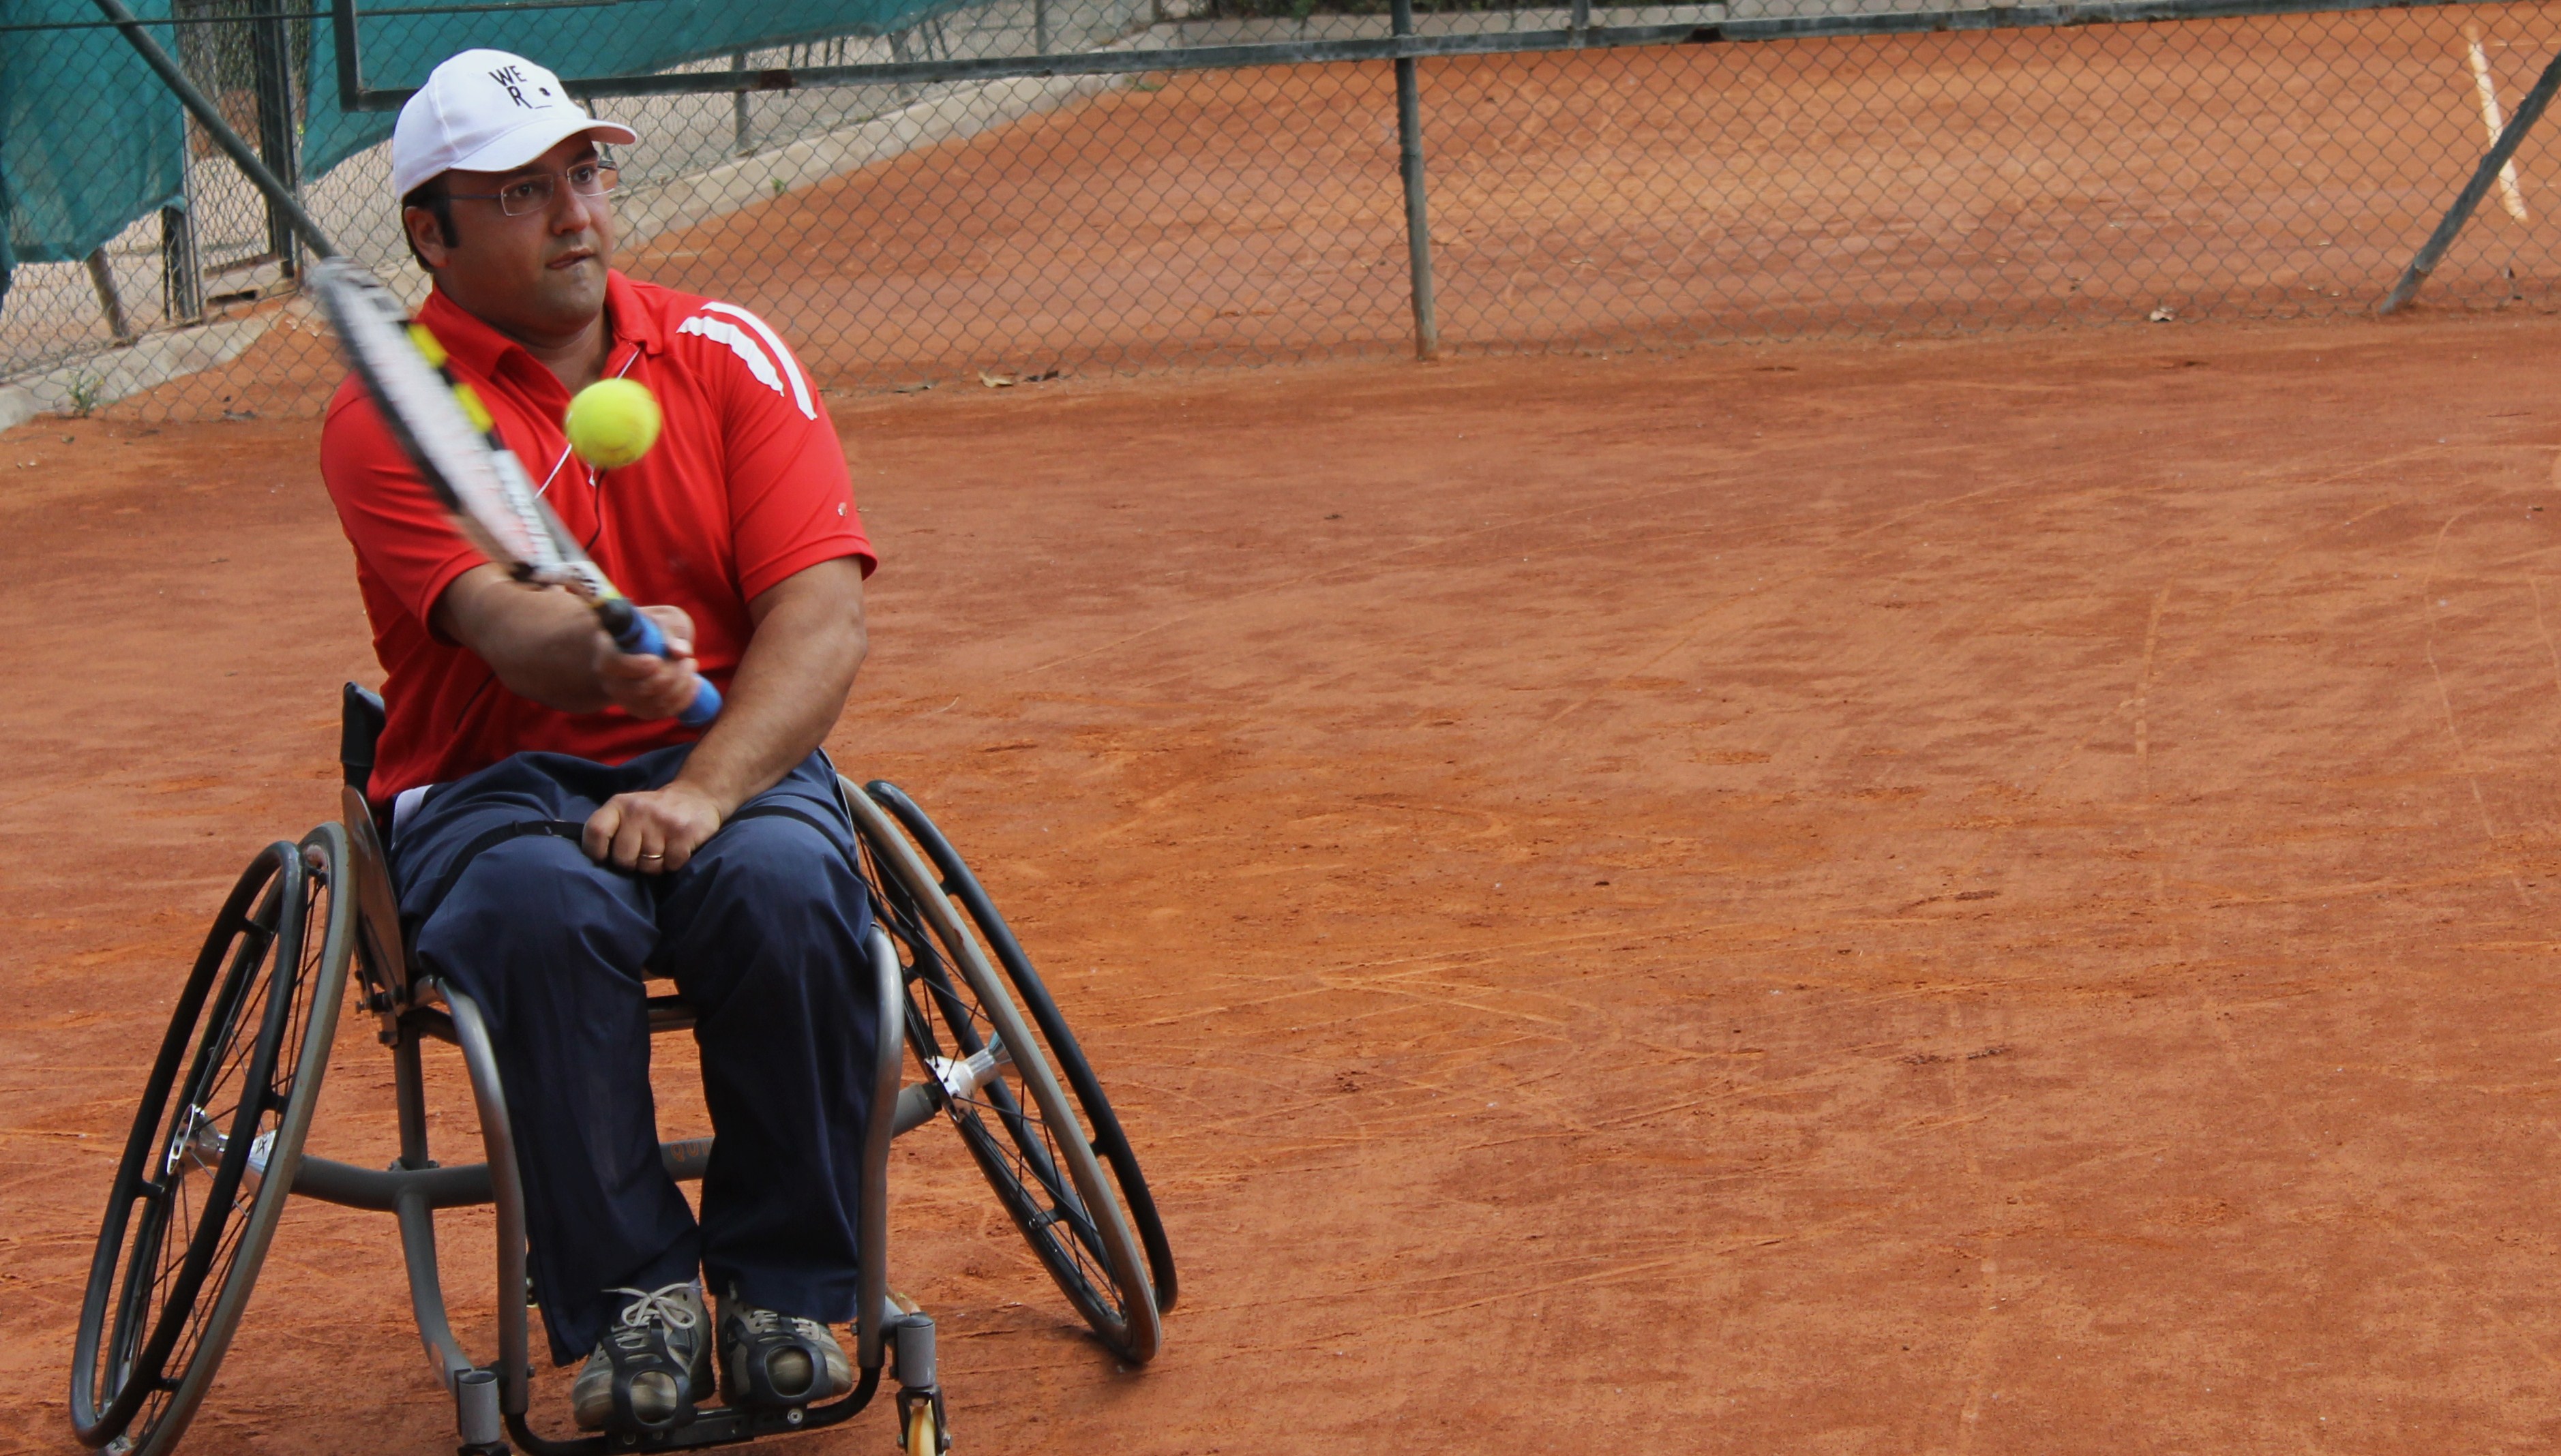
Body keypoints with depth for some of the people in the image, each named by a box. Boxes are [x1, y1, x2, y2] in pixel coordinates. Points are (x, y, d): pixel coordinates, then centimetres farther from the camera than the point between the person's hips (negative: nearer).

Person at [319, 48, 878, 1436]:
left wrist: (707, 791, -24)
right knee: (549, 906, -35)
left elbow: (822, 613, -7)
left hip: (728, 756, 2)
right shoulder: (387, 413, -4)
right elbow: (502, 622, -22)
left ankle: (783, 1289, -14)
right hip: (490, 790, -2)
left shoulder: (726, 356, 4)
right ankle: (631, 1299, -19)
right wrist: (604, 652, -47)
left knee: (784, 882, -32)